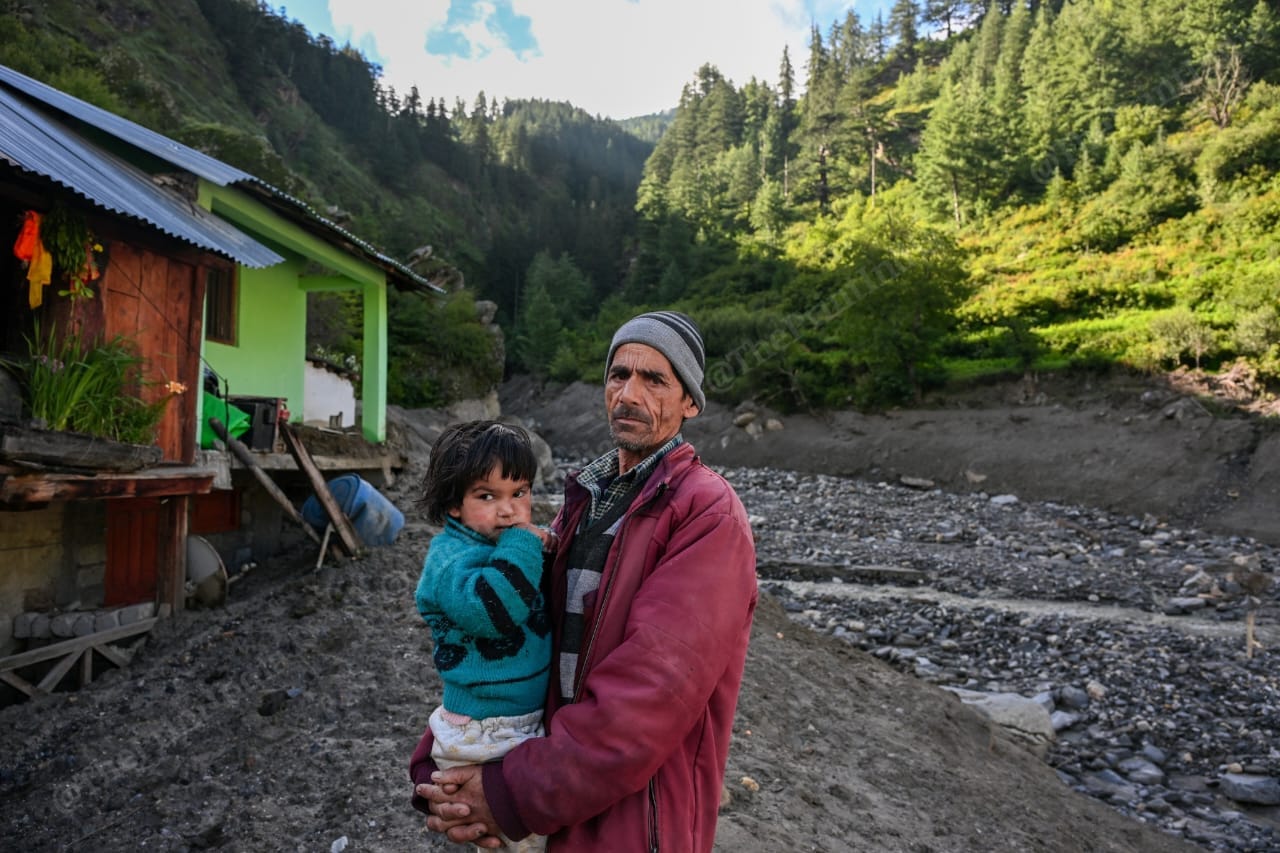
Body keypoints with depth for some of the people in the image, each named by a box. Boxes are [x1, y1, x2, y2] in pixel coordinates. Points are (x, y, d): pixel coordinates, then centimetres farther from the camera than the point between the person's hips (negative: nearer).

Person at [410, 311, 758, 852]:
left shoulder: (708, 515, -19)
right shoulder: (584, 499, 6)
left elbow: (649, 695, -26)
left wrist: (513, 797, -20)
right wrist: (435, 769, -10)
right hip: (567, 800, 6)